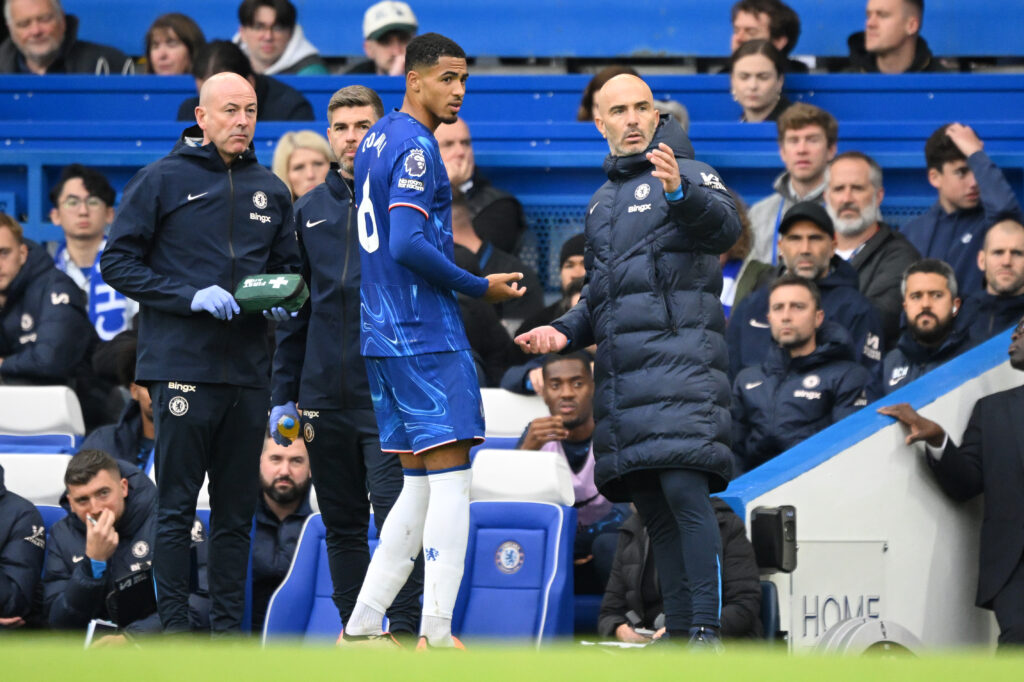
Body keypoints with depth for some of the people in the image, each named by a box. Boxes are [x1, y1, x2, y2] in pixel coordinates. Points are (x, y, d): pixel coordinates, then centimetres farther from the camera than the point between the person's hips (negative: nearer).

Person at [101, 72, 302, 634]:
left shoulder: (270, 191, 15)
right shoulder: (162, 181, 0)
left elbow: (288, 267, 24)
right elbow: (118, 262, -3)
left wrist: (283, 301, 0)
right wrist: (190, 297, -14)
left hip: (247, 373, 5)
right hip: (182, 368, -5)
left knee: (236, 511, 7)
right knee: (177, 506, -4)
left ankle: (229, 627, 12)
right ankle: (174, 628, -2)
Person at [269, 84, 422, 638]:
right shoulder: (310, 211, 13)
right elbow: (295, 311, 16)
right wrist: (283, 394, 11)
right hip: (324, 395, 4)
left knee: (396, 519, -11)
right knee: (342, 524, 9)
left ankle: (404, 630, -7)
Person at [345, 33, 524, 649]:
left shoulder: (375, 140, 17)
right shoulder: (416, 147, -13)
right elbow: (406, 245, -22)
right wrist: (480, 288, -13)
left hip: (383, 337, 10)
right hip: (429, 337, -10)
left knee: (421, 485, 13)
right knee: (450, 477, -9)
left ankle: (363, 626, 12)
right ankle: (437, 634, -13)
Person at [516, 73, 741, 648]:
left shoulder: (688, 174, 2)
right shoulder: (603, 203, 25)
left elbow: (724, 228, -20)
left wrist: (680, 192, -38)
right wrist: (564, 333, 14)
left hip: (679, 356, -8)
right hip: (621, 372, 8)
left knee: (684, 490, -18)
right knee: (654, 509, 5)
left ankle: (706, 629, -22)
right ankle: (678, 632, 7)